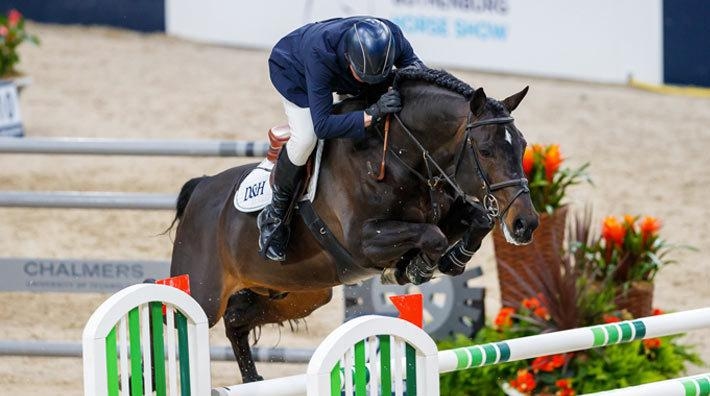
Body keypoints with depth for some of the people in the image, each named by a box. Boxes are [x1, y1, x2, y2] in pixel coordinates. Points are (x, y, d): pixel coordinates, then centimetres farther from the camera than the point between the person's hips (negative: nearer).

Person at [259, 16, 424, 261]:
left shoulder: (392, 38, -35)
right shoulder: (320, 54, -47)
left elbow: (413, 64, -10)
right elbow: (323, 126, -46)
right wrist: (372, 114, -56)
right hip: (294, 69, -5)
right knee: (305, 138, -27)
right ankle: (274, 215, -8)